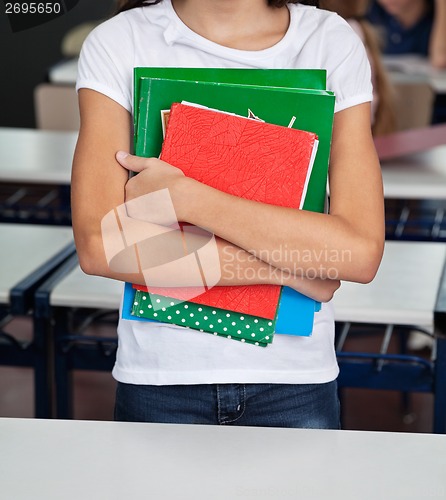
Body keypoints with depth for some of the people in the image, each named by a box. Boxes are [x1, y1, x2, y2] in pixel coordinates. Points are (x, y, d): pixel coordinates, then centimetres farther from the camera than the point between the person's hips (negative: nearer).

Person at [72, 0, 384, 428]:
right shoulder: (116, 43, -7)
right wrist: (281, 268, -18)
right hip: (159, 376, 0)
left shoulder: (333, 43, -6)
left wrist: (183, 197, -20)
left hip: (294, 377, 0)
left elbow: (361, 253, -17)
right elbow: (98, 247, -17)